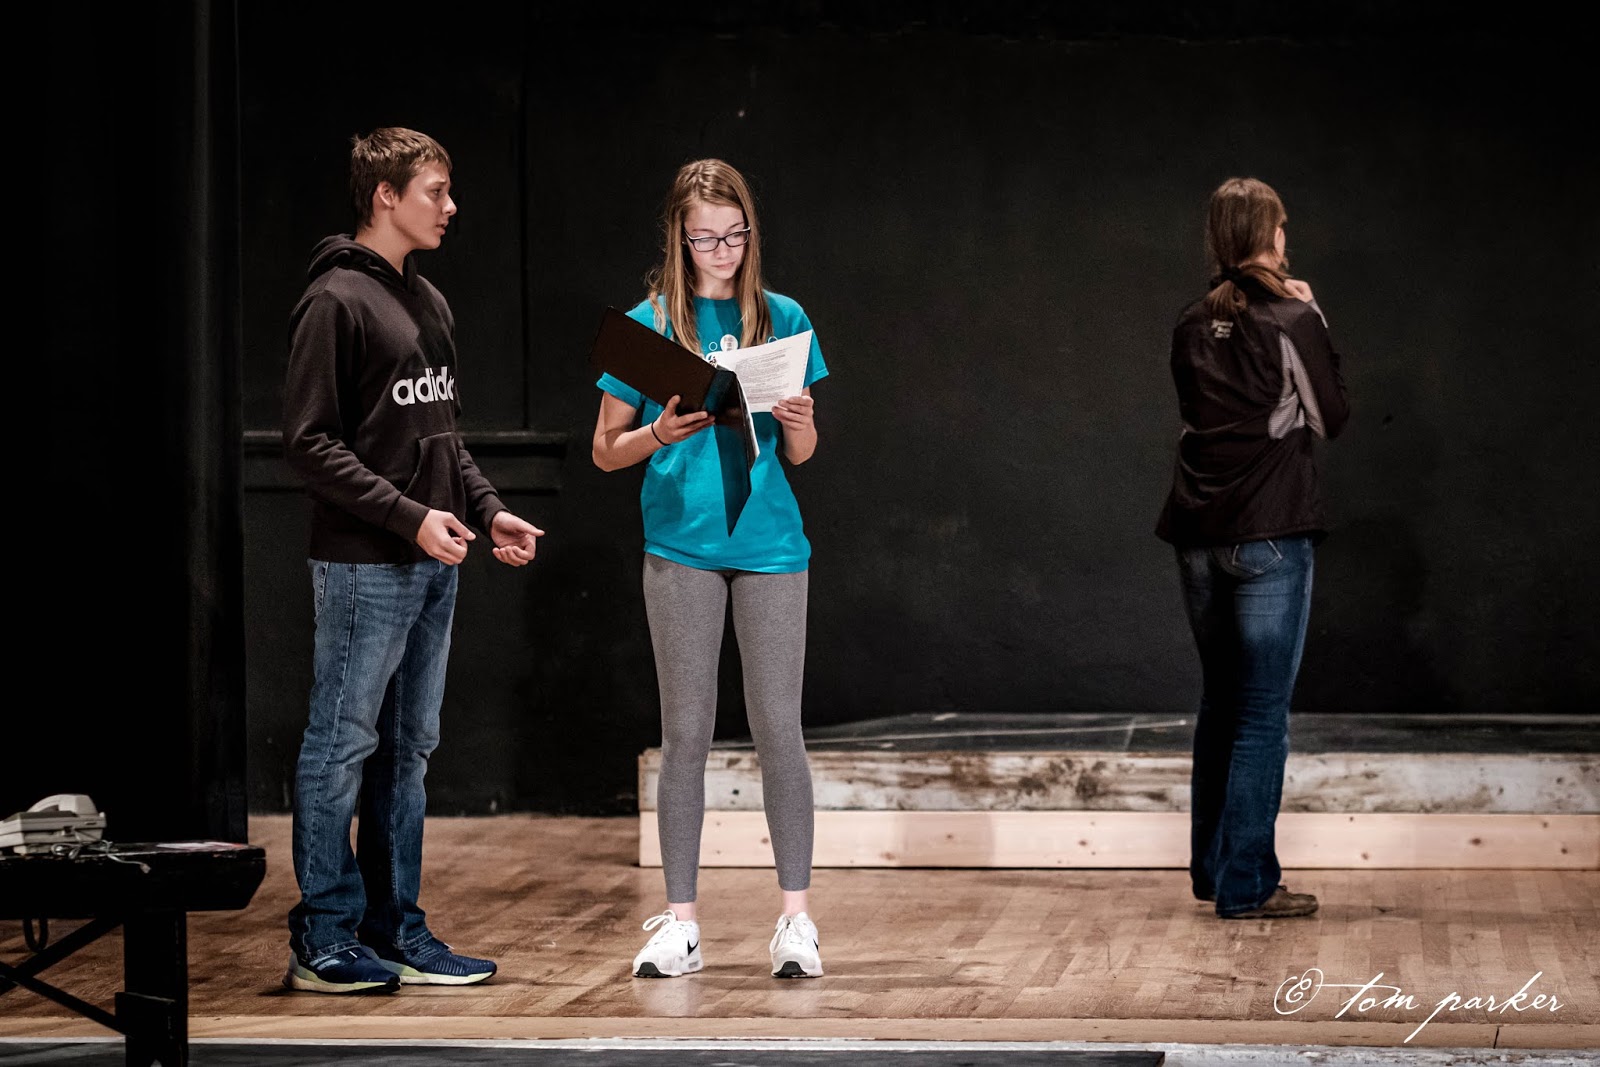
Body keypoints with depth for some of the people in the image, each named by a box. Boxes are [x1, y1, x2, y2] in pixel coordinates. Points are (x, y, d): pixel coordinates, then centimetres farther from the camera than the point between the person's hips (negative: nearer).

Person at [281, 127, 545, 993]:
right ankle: (324, 941, 1)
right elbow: (311, 443, -15)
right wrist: (409, 515, -19)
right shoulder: (336, 302, -10)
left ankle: (395, 931, 17)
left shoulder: (428, 303, 17)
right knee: (342, 748, -4)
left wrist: (487, 509, 9)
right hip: (362, 564, -9)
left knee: (406, 750, 11)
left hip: (432, 564, 9)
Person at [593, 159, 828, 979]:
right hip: (681, 546, 0)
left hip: (769, 543, 1)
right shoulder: (648, 325, 3)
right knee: (686, 732, 3)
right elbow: (606, 451, 6)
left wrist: (798, 419, -12)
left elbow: (800, 453, 10)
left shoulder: (781, 319, 7)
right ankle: (680, 923, 8)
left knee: (777, 730, -2)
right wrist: (661, 434, -14)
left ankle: (796, 918, 3)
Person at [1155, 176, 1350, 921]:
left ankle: (1211, 867, 26)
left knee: (1220, 704, 18)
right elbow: (1331, 418, 1)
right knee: (1264, 713, -2)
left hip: (1199, 535, 6)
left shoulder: (1192, 327, 7)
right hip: (1270, 537, -6)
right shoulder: (1294, 322, -9)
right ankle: (1245, 885, -3)